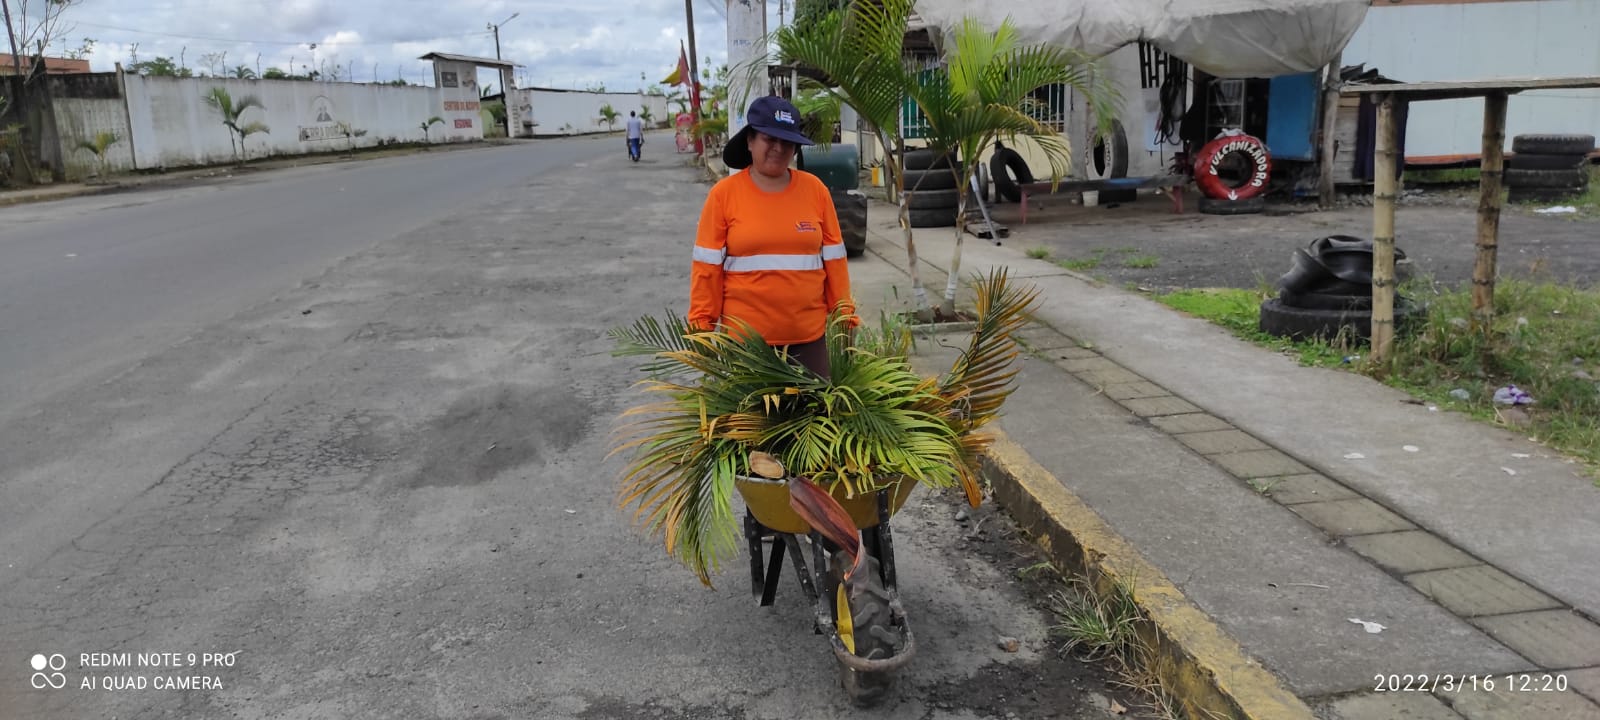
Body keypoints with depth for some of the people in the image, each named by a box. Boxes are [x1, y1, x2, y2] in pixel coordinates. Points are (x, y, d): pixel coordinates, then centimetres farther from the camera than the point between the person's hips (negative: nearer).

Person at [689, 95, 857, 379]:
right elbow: (708, 265, -2)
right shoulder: (724, 194, -3)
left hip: (809, 334, 2)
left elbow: (833, 257, 7)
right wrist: (702, 324, -4)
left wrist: (844, 313, 7)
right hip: (744, 335, -2)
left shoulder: (815, 189, 2)